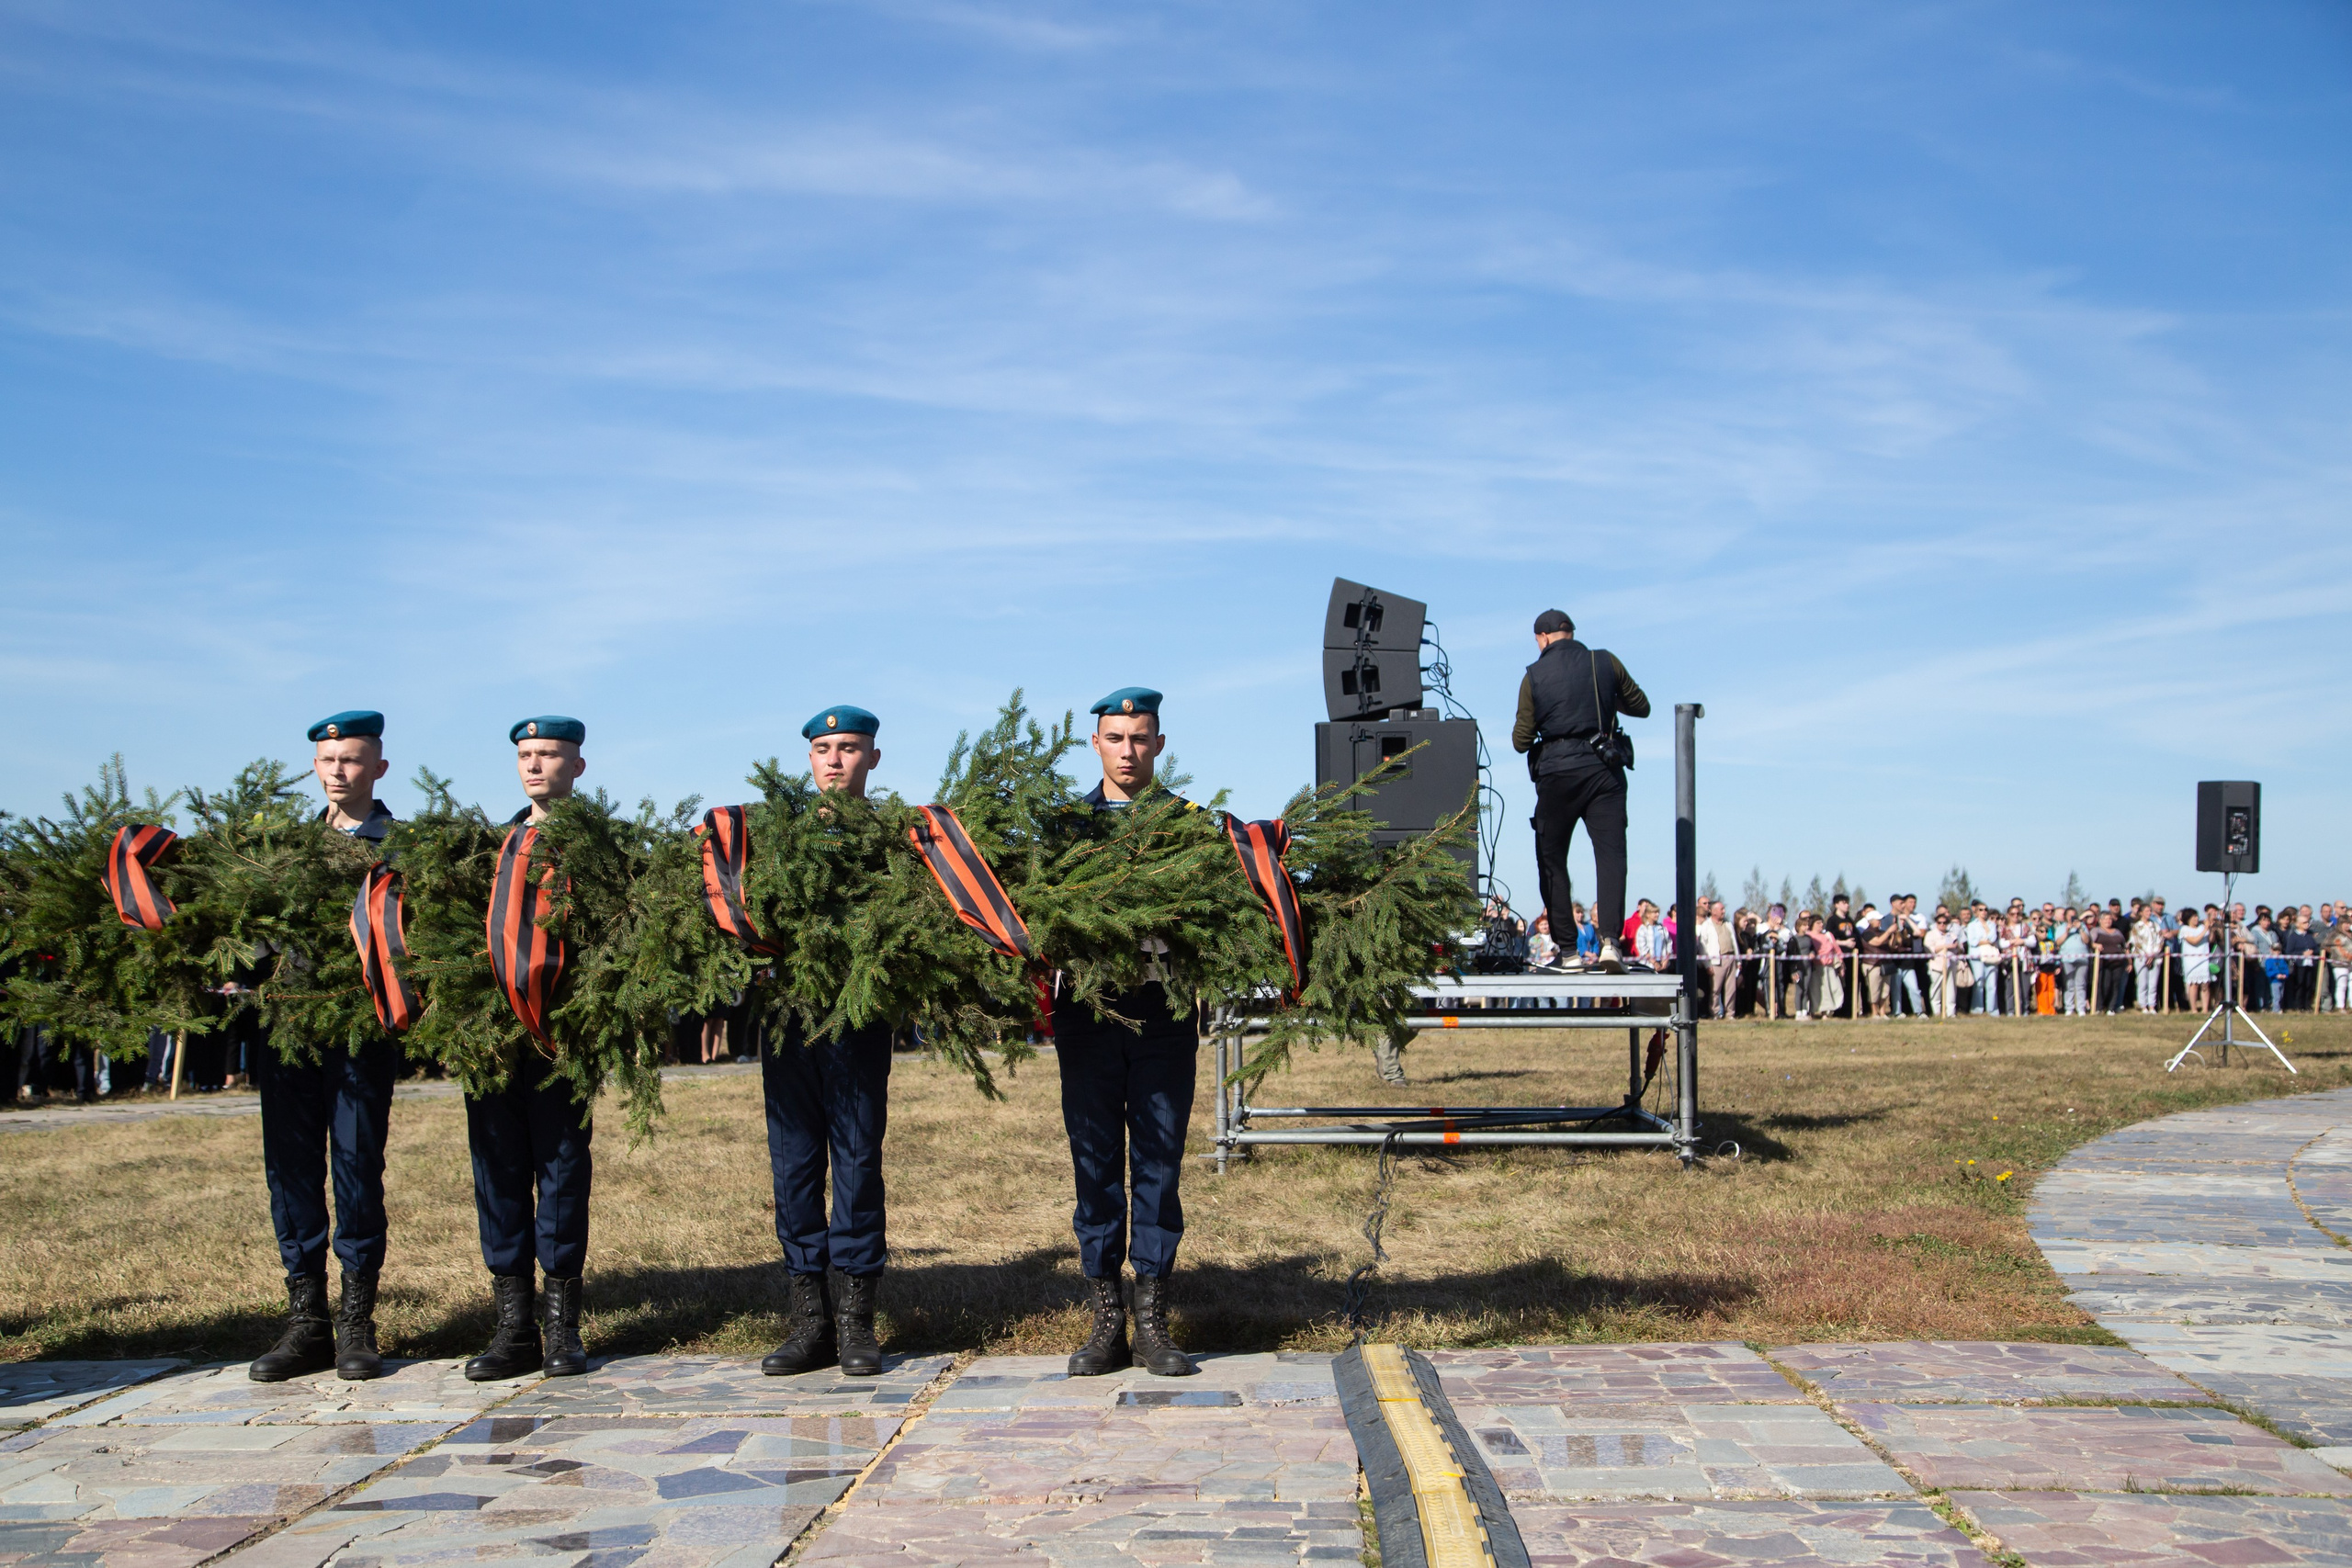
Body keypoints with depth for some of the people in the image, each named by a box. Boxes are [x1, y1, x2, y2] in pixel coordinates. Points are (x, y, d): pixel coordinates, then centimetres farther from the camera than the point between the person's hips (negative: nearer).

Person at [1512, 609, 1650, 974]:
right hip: (1603, 769, 1)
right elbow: (1641, 707, 15)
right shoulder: (1605, 662, 4)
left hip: (1556, 772, 0)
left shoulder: (1534, 676, 1)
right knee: (1610, 853, -4)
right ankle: (1610, 939, -22)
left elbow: (1521, 741, 3)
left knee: (1551, 860, 11)